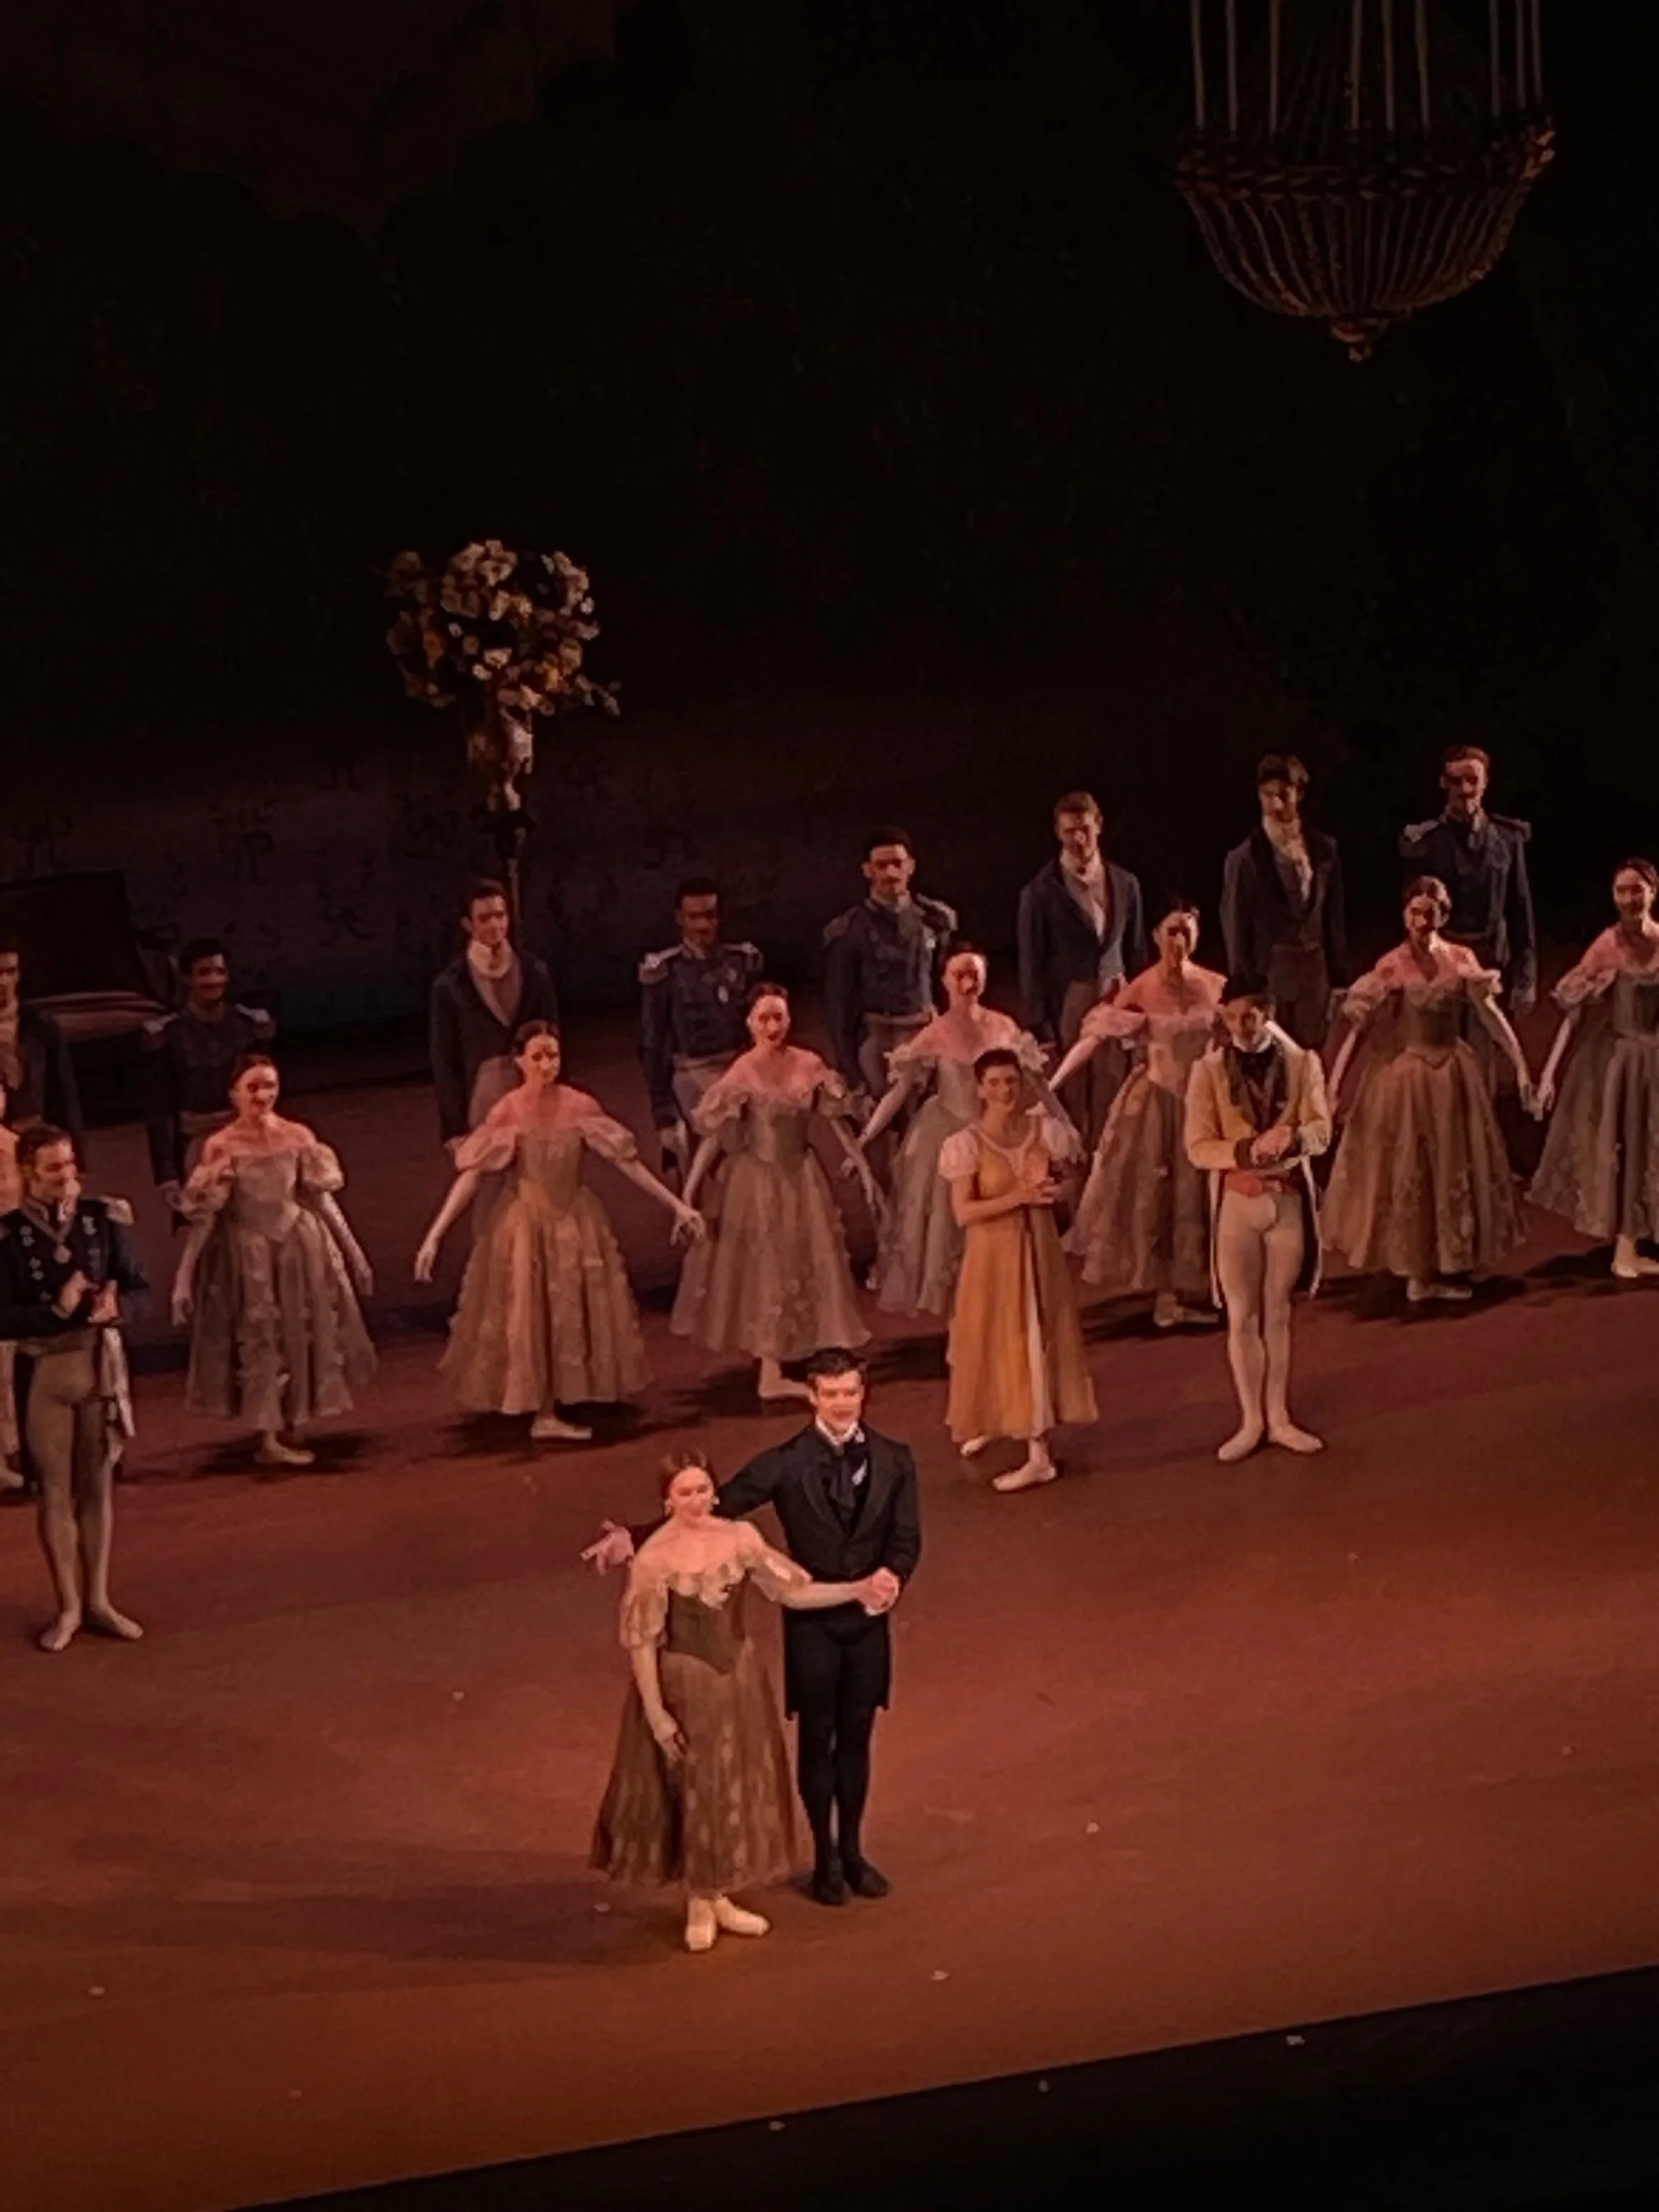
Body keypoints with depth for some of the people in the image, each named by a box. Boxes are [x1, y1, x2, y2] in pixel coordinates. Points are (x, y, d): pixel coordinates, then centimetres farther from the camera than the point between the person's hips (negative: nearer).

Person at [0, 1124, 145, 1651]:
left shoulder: (102, 1218, -3)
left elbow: (134, 1284, 2)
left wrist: (115, 1306, -18)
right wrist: (58, 1311, -23)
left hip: (102, 1360, 2)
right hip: (44, 1369, -2)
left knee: (98, 1484, 12)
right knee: (55, 1489, 7)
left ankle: (98, 1598, 23)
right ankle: (69, 1606, 17)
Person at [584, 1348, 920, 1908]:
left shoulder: (894, 1460, -3)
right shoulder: (787, 1463, -10)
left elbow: (907, 1538, -5)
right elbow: (713, 1509, -14)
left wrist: (893, 1575, -29)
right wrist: (636, 1539, -24)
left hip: (869, 1617, 2)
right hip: (812, 1621, -2)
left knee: (856, 1736, 14)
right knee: (816, 1738, 10)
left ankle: (853, 1851, 31)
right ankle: (825, 1858, 26)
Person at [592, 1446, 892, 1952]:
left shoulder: (739, 1538, -6)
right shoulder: (654, 1558, -19)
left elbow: (793, 1591, -5)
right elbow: (641, 1641, -14)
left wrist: (857, 1590, -17)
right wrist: (655, 1712, -14)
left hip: (740, 1677, 5)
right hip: (685, 1684, -5)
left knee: (739, 1786, 14)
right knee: (694, 1790, 8)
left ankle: (718, 1897, 32)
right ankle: (699, 1904, 27)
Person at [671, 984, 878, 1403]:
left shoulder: (809, 1066, -6)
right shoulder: (742, 1075, -16)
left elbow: (834, 1120, 3)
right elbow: (714, 1135, -16)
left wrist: (862, 1165, 5)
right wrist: (690, 1190, -19)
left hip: (802, 1179, 4)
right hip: (757, 1181, -4)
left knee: (807, 1268, 11)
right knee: (764, 1271, 8)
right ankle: (771, 1371, 17)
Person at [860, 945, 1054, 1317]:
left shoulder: (1003, 1028, -3)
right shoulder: (934, 1037, -10)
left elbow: (1035, 1081, 4)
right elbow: (899, 1090, -11)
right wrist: (864, 1138, -18)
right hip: (948, 1137, -2)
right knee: (947, 1226, 4)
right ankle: (957, 1310, 17)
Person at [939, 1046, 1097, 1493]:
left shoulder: (1046, 1131, -3)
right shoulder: (967, 1144, -12)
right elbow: (964, 1212, -16)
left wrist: (1055, 1191, -13)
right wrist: (1018, 1197, -23)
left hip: (1039, 1249, 2)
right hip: (993, 1254, -2)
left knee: (1037, 1342, 2)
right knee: (992, 1341, 9)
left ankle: (1038, 1452, 3)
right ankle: (986, 1423, 36)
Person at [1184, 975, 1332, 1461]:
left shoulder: (1302, 1063, -1)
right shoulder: (1209, 1070, -5)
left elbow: (1321, 1131, -10)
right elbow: (1198, 1147, -11)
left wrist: (1291, 1138, -32)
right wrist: (1248, 1151, -26)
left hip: (1289, 1200, 1)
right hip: (1236, 1202, -1)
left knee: (1278, 1314, 11)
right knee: (1242, 1317, 4)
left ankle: (1279, 1418, 19)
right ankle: (1251, 1421, 14)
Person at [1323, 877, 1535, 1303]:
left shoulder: (1461, 960, -2)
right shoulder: (1390, 968, -11)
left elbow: (1490, 1014, -1)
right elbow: (1358, 1027, -14)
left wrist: (1520, 1068, -6)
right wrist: (1333, 1084, -19)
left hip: (1453, 1075, 4)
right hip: (1404, 1076, -4)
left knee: (1456, 1169, 11)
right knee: (1407, 1174, 5)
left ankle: (1448, 1267, 24)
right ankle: (1417, 1268, 17)